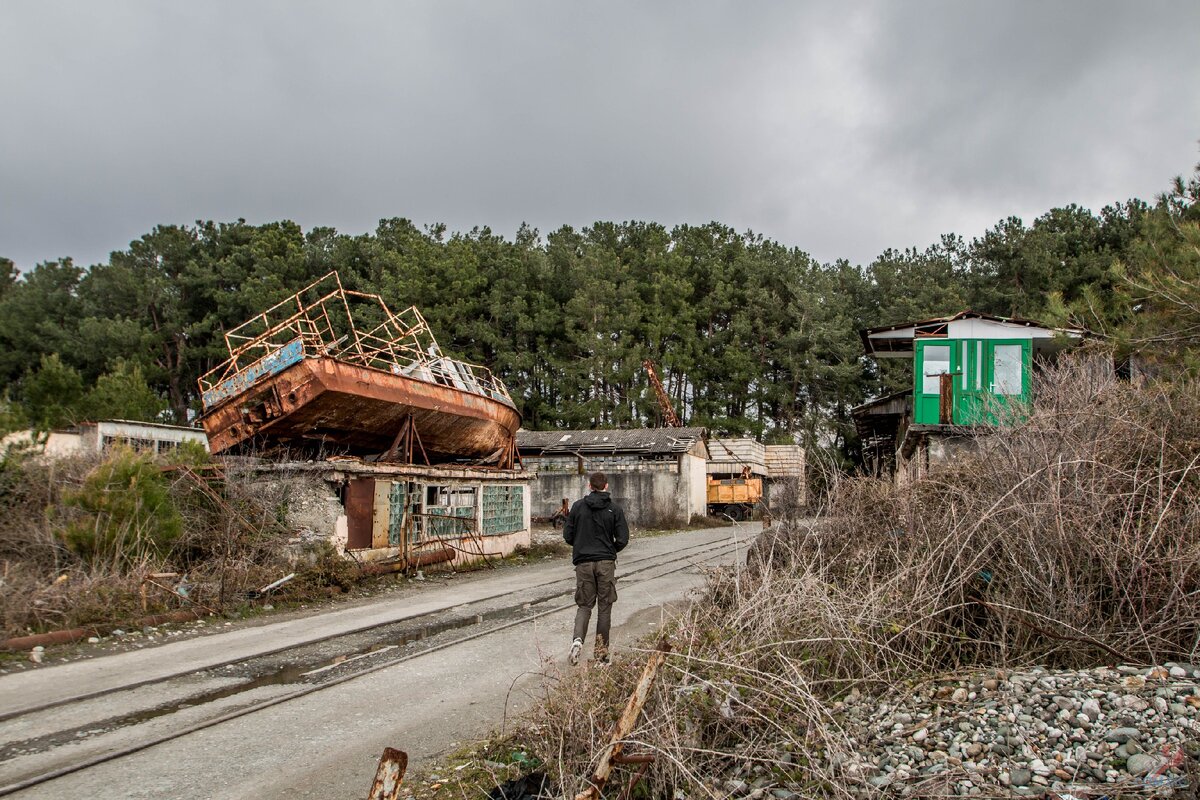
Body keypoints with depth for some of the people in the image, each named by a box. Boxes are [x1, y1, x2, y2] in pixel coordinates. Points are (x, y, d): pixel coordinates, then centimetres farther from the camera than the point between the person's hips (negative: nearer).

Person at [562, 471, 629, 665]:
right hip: (606, 562, -1)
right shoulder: (615, 509, -2)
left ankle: (578, 638, -15)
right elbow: (622, 539, -6)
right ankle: (601, 652, 9)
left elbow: (567, 535, 1)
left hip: (583, 562, 1)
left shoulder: (578, 506, 0)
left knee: (584, 605, 11)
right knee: (604, 607, 7)